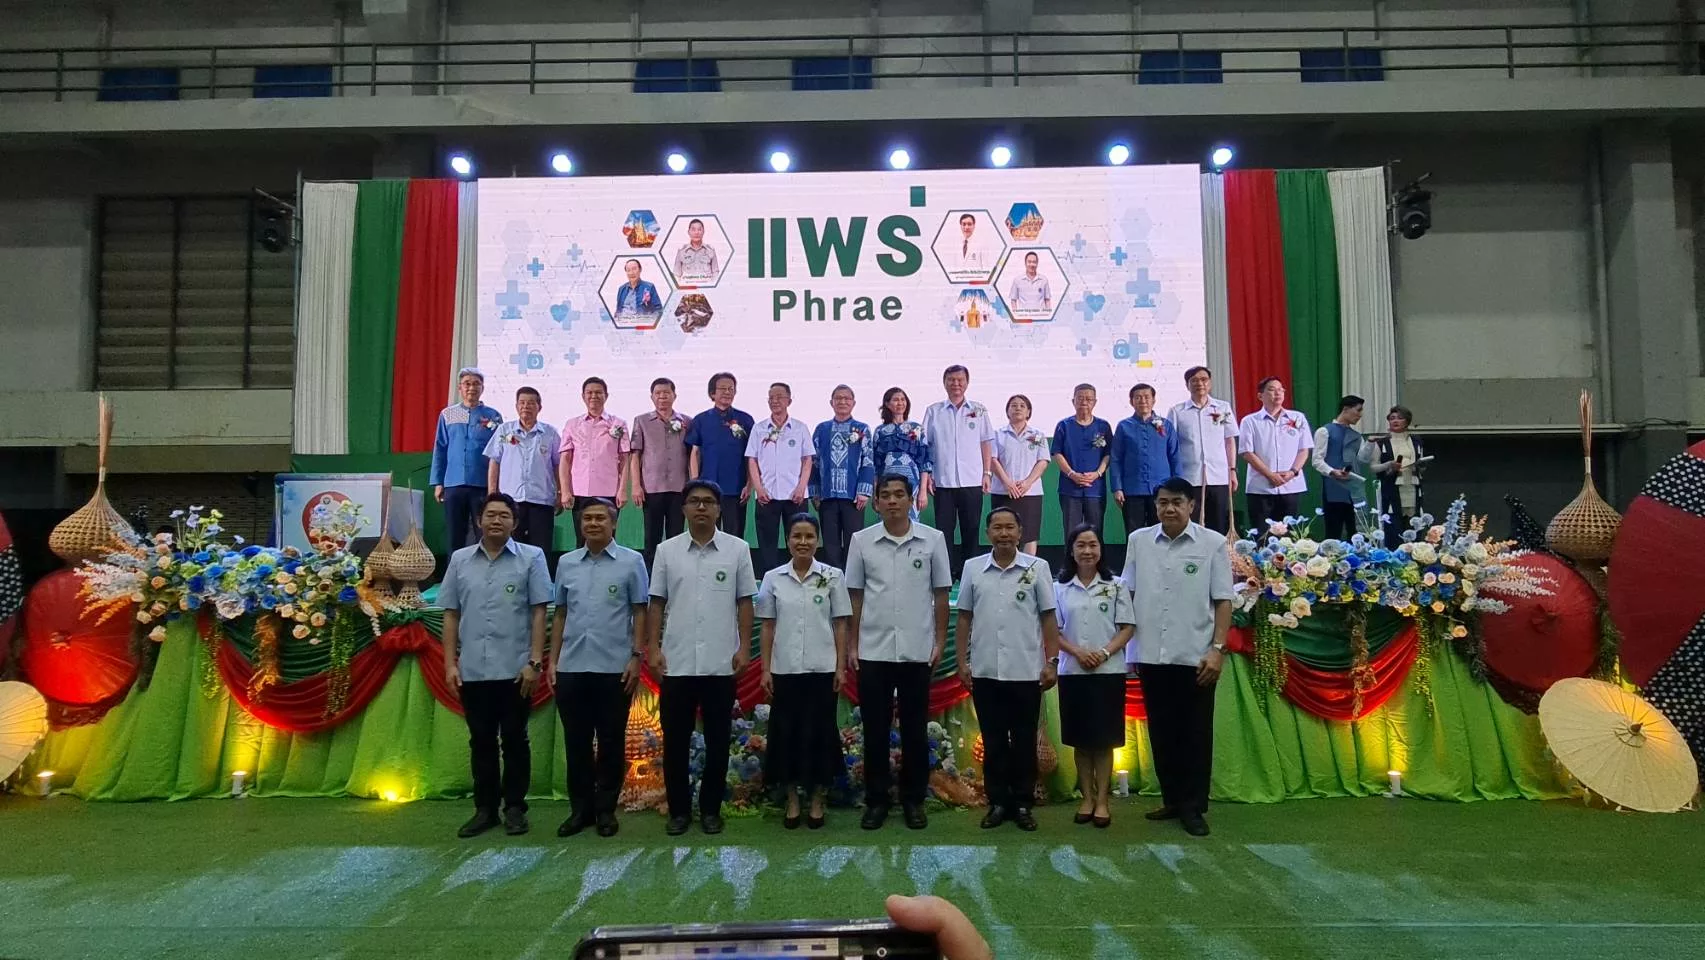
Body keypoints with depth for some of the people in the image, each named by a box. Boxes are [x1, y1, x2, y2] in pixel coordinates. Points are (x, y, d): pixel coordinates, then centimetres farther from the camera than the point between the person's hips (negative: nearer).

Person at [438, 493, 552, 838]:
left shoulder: (531, 557, -1)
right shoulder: (460, 560, 8)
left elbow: (538, 613, -3)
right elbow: (451, 615, 9)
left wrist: (534, 662, -9)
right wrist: (450, 664, 3)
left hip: (515, 669, -3)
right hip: (472, 670, 3)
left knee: (514, 740, 5)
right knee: (481, 742, 11)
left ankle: (515, 808, 16)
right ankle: (484, 808, 21)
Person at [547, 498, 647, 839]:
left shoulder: (632, 561, -1)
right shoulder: (566, 563, 9)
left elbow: (639, 612, -1)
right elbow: (560, 614, 13)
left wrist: (636, 657, -8)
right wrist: (552, 660, 9)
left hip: (614, 667, -3)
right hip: (572, 667, 3)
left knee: (611, 742, 5)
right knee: (576, 742, 9)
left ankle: (606, 809, 17)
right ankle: (580, 808, 20)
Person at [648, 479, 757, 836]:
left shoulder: (737, 549, 1)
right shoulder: (667, 550, 3)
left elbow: (744, 602, 3)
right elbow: (657, 603, 6)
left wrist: (744, 647, -3)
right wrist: (654, 648, -1)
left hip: (721, 664, -1)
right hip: (677, 663, 1)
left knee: (717, 741, 7)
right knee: (675, 741, 7)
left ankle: (711, 809, 20)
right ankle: (678, 809, 20)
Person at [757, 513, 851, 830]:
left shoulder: (833, 576, -1)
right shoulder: (773, 578, 2)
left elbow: (840, 625, 2)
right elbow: (767, 627, 5)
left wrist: (841, 667, -3)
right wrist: (765, 669, 1)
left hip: (822, 669, -1)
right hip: (785, 670, 1)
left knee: (819, 732, 4)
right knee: (786, 732, 6)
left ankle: (817, 801, 17)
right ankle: (792, 801, 19)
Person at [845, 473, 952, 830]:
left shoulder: (933, 539, -1)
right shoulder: (861, 540, 1)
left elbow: (941, 595, 4)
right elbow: (855, 596, 5)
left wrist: (940, 642, 0)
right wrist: (851, 645, 2)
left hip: (917, 651, 0)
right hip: (873, 651, 1)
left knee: (915, 729, 8)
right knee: (875, 729, 7)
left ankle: (914, 799, 21)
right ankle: (877, 800, 18)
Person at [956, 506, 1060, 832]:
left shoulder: (1037, 567, 0)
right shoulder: (972, 568, 4)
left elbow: (1048, 618, 2)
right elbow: (964, 617, 8)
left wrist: (1051, 662, -3)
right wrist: (962, 661, 4)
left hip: (1026, 671, -1)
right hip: (985, 671, 1)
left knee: (1024, 741, 7)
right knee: (993, 742, 8)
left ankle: (1023, 803, 17)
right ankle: (998, 802, 18)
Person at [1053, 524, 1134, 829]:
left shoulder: (1116, 586, 2)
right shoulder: (1060, 588, 5)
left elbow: (1128, 627, 0)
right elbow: (1053, 631, 3)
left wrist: (1104, 653, -15)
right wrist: (1078, 652, -13)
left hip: (1109, 672, -1)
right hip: (1072, 672, 1)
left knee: (1104, 738, 1)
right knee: (1080, 739, 6)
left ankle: (1102, 801, 9)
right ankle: (1087, 798, 16)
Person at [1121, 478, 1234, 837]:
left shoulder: (1212, 543, -2)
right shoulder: (1138, 541, 5)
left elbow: (1223, 600, -1)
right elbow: (1127, 594, 9)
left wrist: (1217, 649, -8)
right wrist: (1124, 644, 6)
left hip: (1195, 656, -2)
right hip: (1151, 655, 3)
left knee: (1196, 734, 5)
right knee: (1161, 733, 11)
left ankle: (1193, 807, 15)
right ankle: (1172, 800, 25)